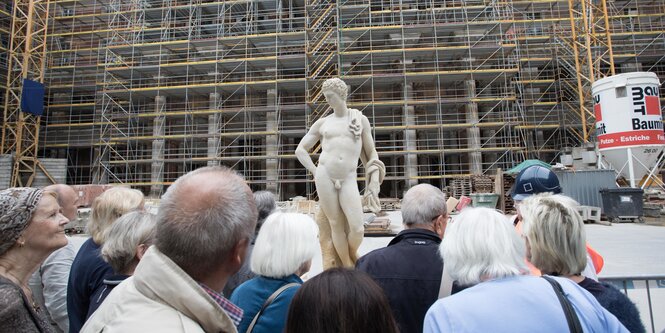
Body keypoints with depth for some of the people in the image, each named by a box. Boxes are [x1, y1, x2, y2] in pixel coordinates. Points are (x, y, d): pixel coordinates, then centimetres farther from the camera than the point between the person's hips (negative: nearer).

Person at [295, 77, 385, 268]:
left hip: (349, 179, 0)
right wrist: (315, 172, 2)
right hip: (325, 177, 1)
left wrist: (374, 183, 5)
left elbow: (371, 153, 13)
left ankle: (353, 256, 25)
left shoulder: (360, 119, 11)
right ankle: (348, 268, 21)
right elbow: (300, 150, 15)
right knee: (336, 225, 3)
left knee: (357, 229, -10)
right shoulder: (322, 123, 11)